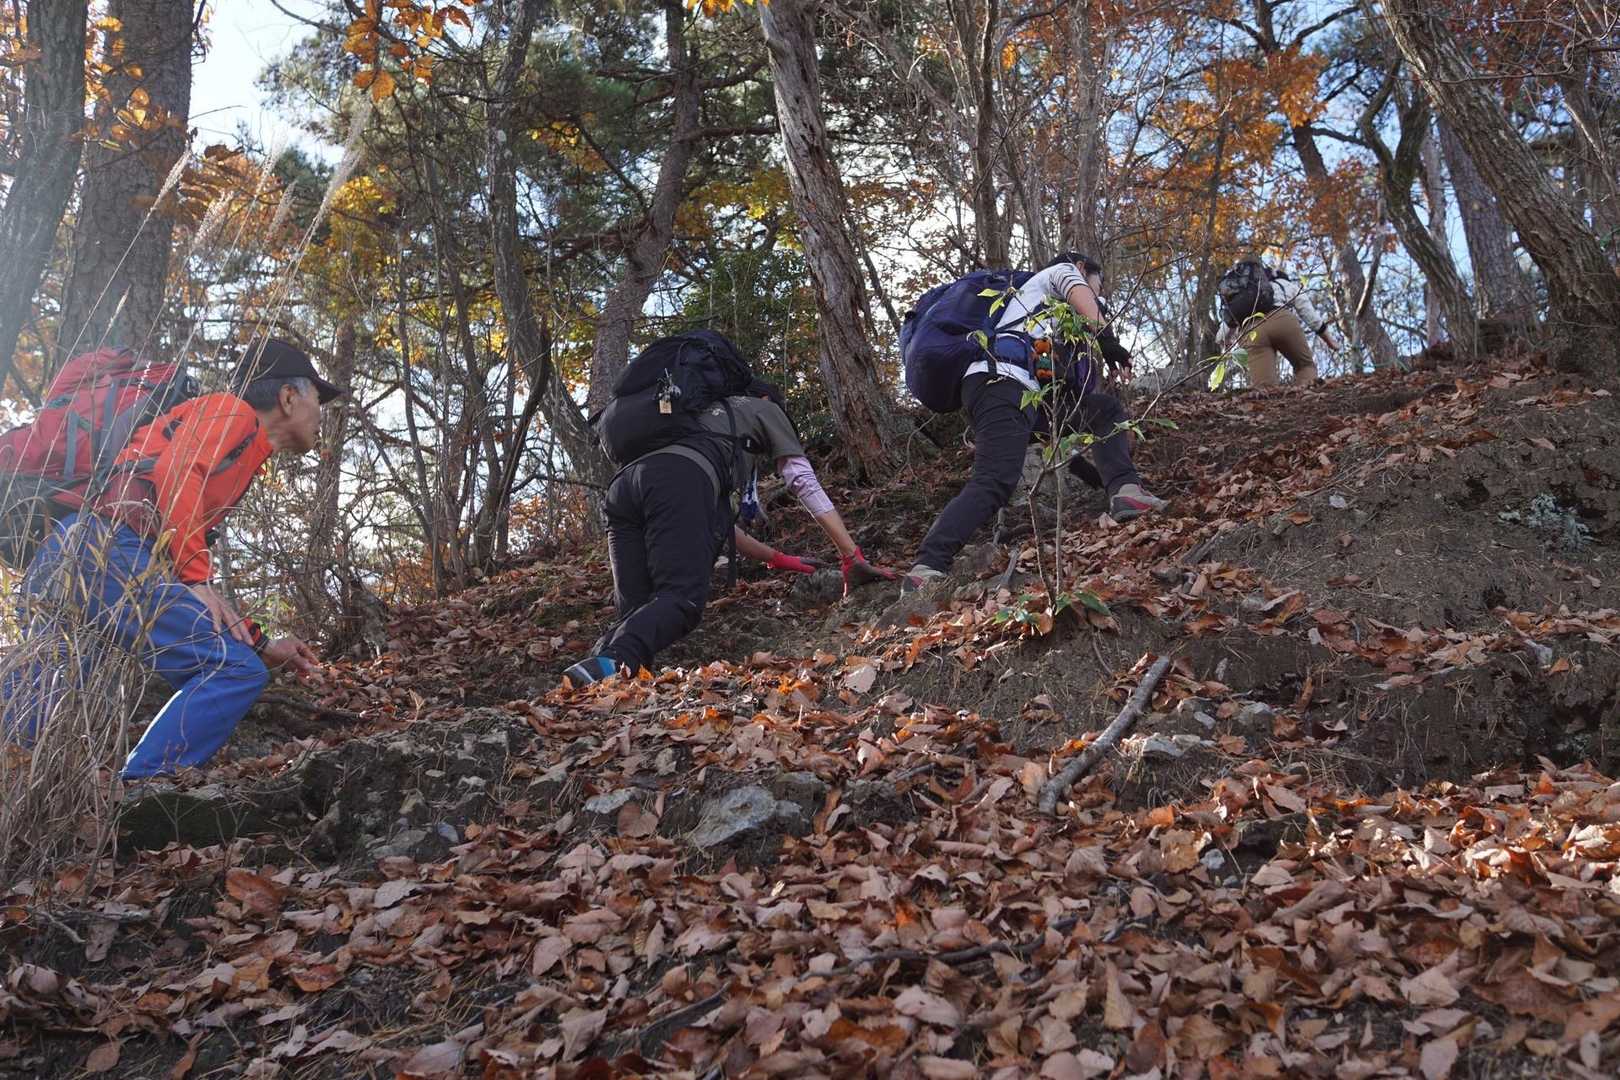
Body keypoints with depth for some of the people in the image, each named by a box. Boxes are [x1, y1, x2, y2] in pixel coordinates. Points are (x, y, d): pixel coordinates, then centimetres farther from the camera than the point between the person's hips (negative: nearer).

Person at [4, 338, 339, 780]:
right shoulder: (232, 411, 8)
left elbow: (187, 575, 34)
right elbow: (175, 472, -13)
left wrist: (259, 644, 32)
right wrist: (198, 580, -16)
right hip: (106, 550, -10)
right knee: (236, 671, -14)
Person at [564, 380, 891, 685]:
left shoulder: (706, 417, 49)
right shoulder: (764, 410, 33)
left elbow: (713, 519, 49)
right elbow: (805, 484, 23)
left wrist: (776, 559, 54)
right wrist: (854, 559, 22)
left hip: (624, 483, 7)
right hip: (679, 483, -6)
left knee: (638, 612, 4)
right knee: (682, 600, -15)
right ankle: (608, 665, -41)